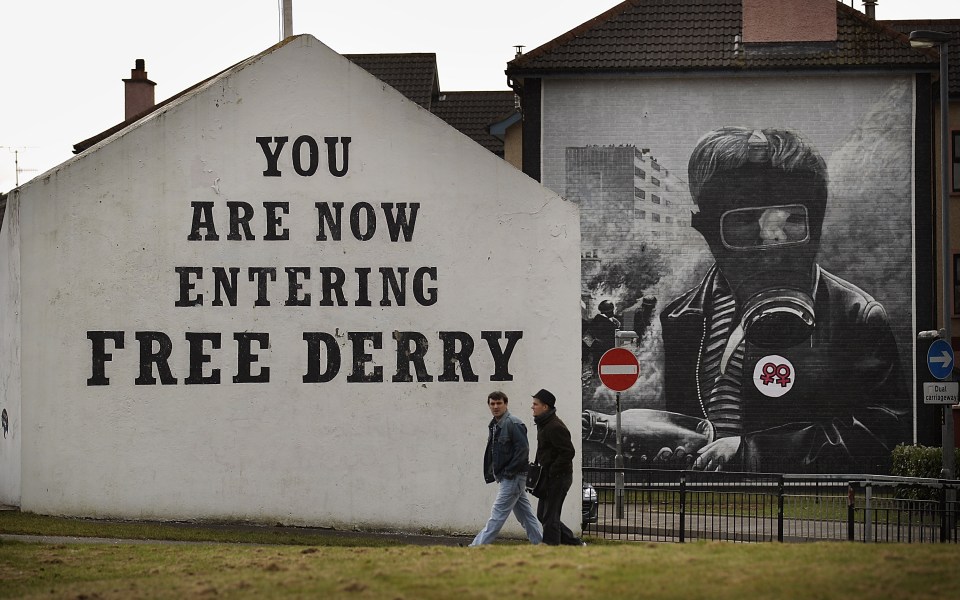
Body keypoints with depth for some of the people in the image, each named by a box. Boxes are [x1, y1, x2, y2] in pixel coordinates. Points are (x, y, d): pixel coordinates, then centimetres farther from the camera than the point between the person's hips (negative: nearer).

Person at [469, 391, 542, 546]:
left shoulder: (513, 424, -15)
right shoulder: (494, 425, 14)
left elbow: (523, 450, -20)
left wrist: (508, 472, -18)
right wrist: (493, 473, 10)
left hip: (513, 477, -10)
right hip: (504, 478, 10)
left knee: (497, 515, -7)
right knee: (525, 514, 12)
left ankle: (477, 547, -7)